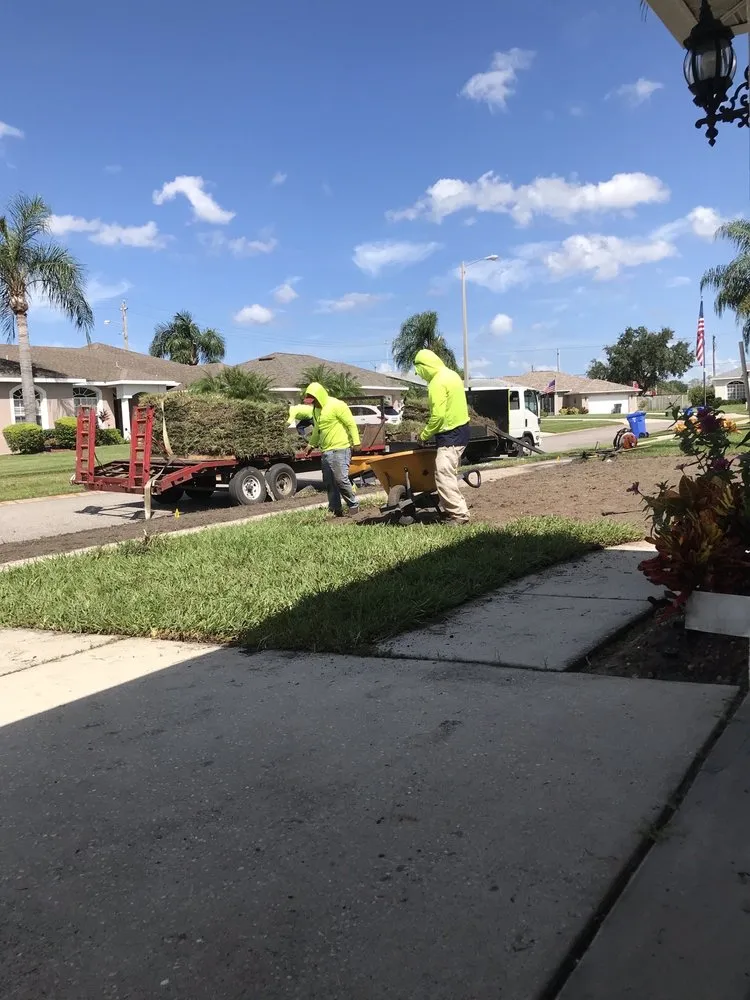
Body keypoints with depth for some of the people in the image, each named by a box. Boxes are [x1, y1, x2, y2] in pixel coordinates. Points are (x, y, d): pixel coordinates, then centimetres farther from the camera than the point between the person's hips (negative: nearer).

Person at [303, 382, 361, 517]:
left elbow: (351, 424, -11)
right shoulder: (315, 409, 16)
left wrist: (356, 442, -16)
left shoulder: (337, 405, -10)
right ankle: (336, 510, 14)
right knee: (329, 483, 7)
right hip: (326, 451, 8)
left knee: (341, 479, -13)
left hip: (340, 449, -8)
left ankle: (354, 505, 3)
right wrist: (311, 444, 33)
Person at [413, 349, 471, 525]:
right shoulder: (451, 375, 13)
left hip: (450, 434, -10)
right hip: (461, 429, 10)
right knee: (449, 473, 15)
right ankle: (451, 508, 19)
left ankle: (459, 514, -12)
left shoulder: (437, 383, -17)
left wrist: (424, 435, -9)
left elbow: (438, 415, -22)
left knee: (444, 475, -11)